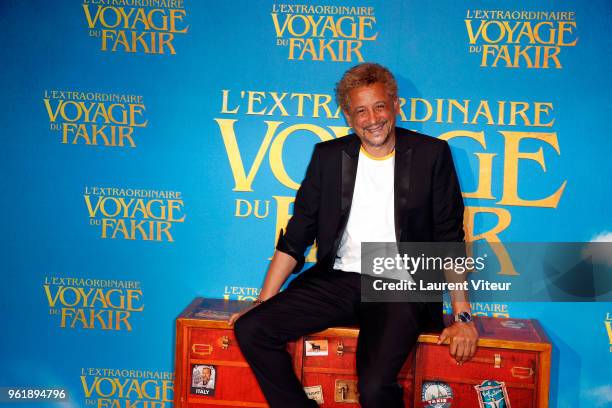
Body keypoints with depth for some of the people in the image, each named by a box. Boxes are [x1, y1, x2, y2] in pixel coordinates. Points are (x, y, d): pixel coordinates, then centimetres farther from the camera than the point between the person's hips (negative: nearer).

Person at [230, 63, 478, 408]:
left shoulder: (431, 155, 2)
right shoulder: (328, 156, 9)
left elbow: (449, 239, 2)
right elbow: (297, 235, 9)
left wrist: (463, 317, -3)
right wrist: (263, 302, 3)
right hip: (336, 281, 4)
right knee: (250, 330, -16)